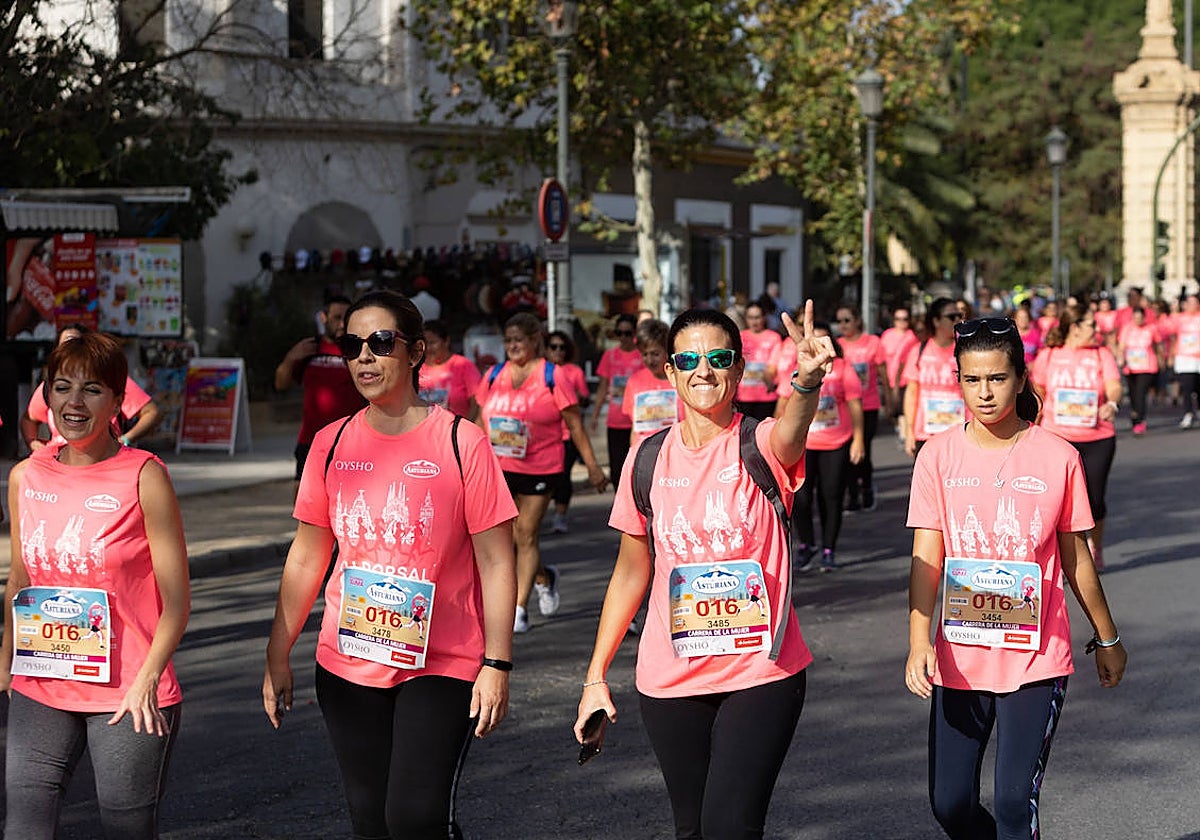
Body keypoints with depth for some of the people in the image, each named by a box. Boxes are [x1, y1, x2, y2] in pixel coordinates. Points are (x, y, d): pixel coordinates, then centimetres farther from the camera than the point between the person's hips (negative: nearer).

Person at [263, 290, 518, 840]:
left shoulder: (461, 443, -8)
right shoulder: (331, 444, 4)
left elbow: (496, 563, -7)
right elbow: (306, 558, 11)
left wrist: (497, 664, -12)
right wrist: (278, 656, 9)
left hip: (440, 667, -4)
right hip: (347, 666, 4)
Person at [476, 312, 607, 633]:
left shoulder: (552, 377, -5)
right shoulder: (494, 376, 7)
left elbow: (575, 424, -3)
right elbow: (482, 421, 16)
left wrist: (592, 466, -4)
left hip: (540, 470, -4)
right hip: (498, 468, 4)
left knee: (526, 535, -3)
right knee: (514, 536, 2)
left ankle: (520, 608, 3)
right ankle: (544, 577, 31)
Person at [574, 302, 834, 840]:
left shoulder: (761, 447, -7)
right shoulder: (650, 460, 3)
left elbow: (791, 432, -33)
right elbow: (632, 572, 11)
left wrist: (808, 380, -56)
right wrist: (596, 676, 9)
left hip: (761, 672, -3)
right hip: (669, 679, 4)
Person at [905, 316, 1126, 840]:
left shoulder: (1058, 458, -3)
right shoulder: (939, 456, -1)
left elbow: (1076, 560, 7)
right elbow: (926, 557, -5)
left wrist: (1107, 638, 15)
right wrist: (919, 642, -17)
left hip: (1035, 659, -2)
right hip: (959, 659, 2)